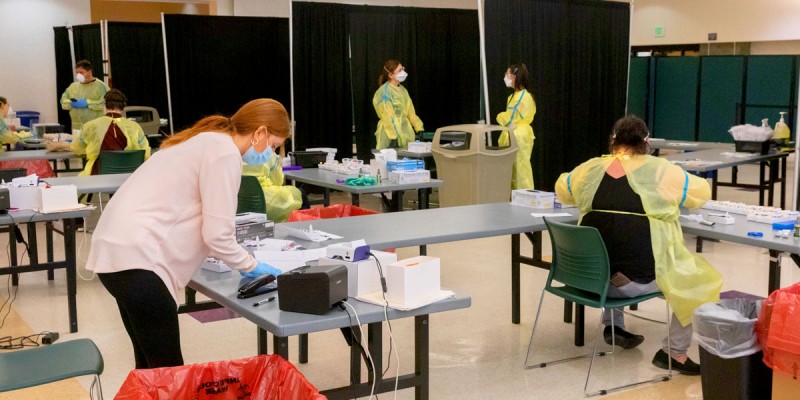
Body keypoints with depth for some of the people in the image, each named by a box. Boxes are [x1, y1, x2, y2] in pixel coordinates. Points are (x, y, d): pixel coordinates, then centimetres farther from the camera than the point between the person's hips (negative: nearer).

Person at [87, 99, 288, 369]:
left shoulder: (208, 141, 20)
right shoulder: (225, 152, -9)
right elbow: (217, 234, -12)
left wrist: (242, 261, 25)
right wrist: (250, 266, 4)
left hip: (120, 251, 10)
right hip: (137, 258, -10)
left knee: (152, 366, 17)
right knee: (169, 372, -4)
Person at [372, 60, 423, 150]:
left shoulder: (402, 90, 14)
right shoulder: (384, 92, -9)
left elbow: (410, 112, 17)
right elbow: (388, 116, -15)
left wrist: (419, 129, 9)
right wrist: (395, 136, -21)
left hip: (405, 134, 7)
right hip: (390, 136, -7)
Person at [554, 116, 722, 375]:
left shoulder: (589, 169, 1)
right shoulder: (660, 171, -7)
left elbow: (562, 190, 23)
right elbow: (702, 192, 10)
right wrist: (669, 197, 28)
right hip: (639, 278, -4)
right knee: (701, 280, 18)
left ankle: (613, 326, 38)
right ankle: (674, 353, 20)